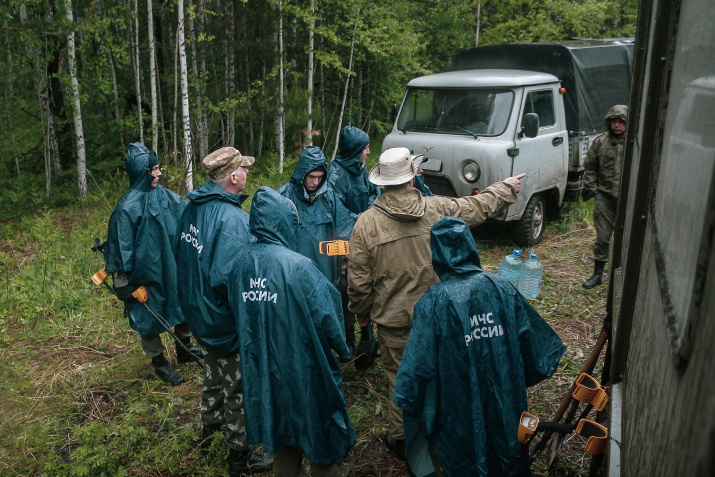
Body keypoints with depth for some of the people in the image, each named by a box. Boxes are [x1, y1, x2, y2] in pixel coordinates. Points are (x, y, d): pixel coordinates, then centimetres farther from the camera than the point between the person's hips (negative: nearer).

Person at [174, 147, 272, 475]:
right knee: (237, 387, 11)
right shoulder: (232, 219, -29)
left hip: (201, 313, 8)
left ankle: (209, 427, 51)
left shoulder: (192, 208, -2)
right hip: (228, 322, -8)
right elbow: (227, 278, -34)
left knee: (215, 374, 30)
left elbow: (181, 256, 9)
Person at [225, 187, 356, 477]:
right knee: (320, 434, 16)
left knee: (281, 428, 25)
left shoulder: (241, 264, -8)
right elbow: (325, 317, -19)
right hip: (303, 370, -5)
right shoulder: (297, 266, -25)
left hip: (261, 367, 6)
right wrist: (342, 349, -1)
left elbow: (237, 314, 4)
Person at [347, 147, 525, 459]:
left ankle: (401, 439, 29)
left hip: (393, 318, -2)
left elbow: (358, 280, -10)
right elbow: (480, 206, 9)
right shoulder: (438, 209, -9)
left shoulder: (366, 223, -14)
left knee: (401, 377, 13)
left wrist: (362, 313, 8)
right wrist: (507, 187, 27)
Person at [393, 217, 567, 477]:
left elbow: (419, 364, -19)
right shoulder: (503, 289, -12)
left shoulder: (433, 302, -22)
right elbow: (533, 340, -2)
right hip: (506, 404, 3)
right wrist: (518, 381, 14)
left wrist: (408, 404, -2)